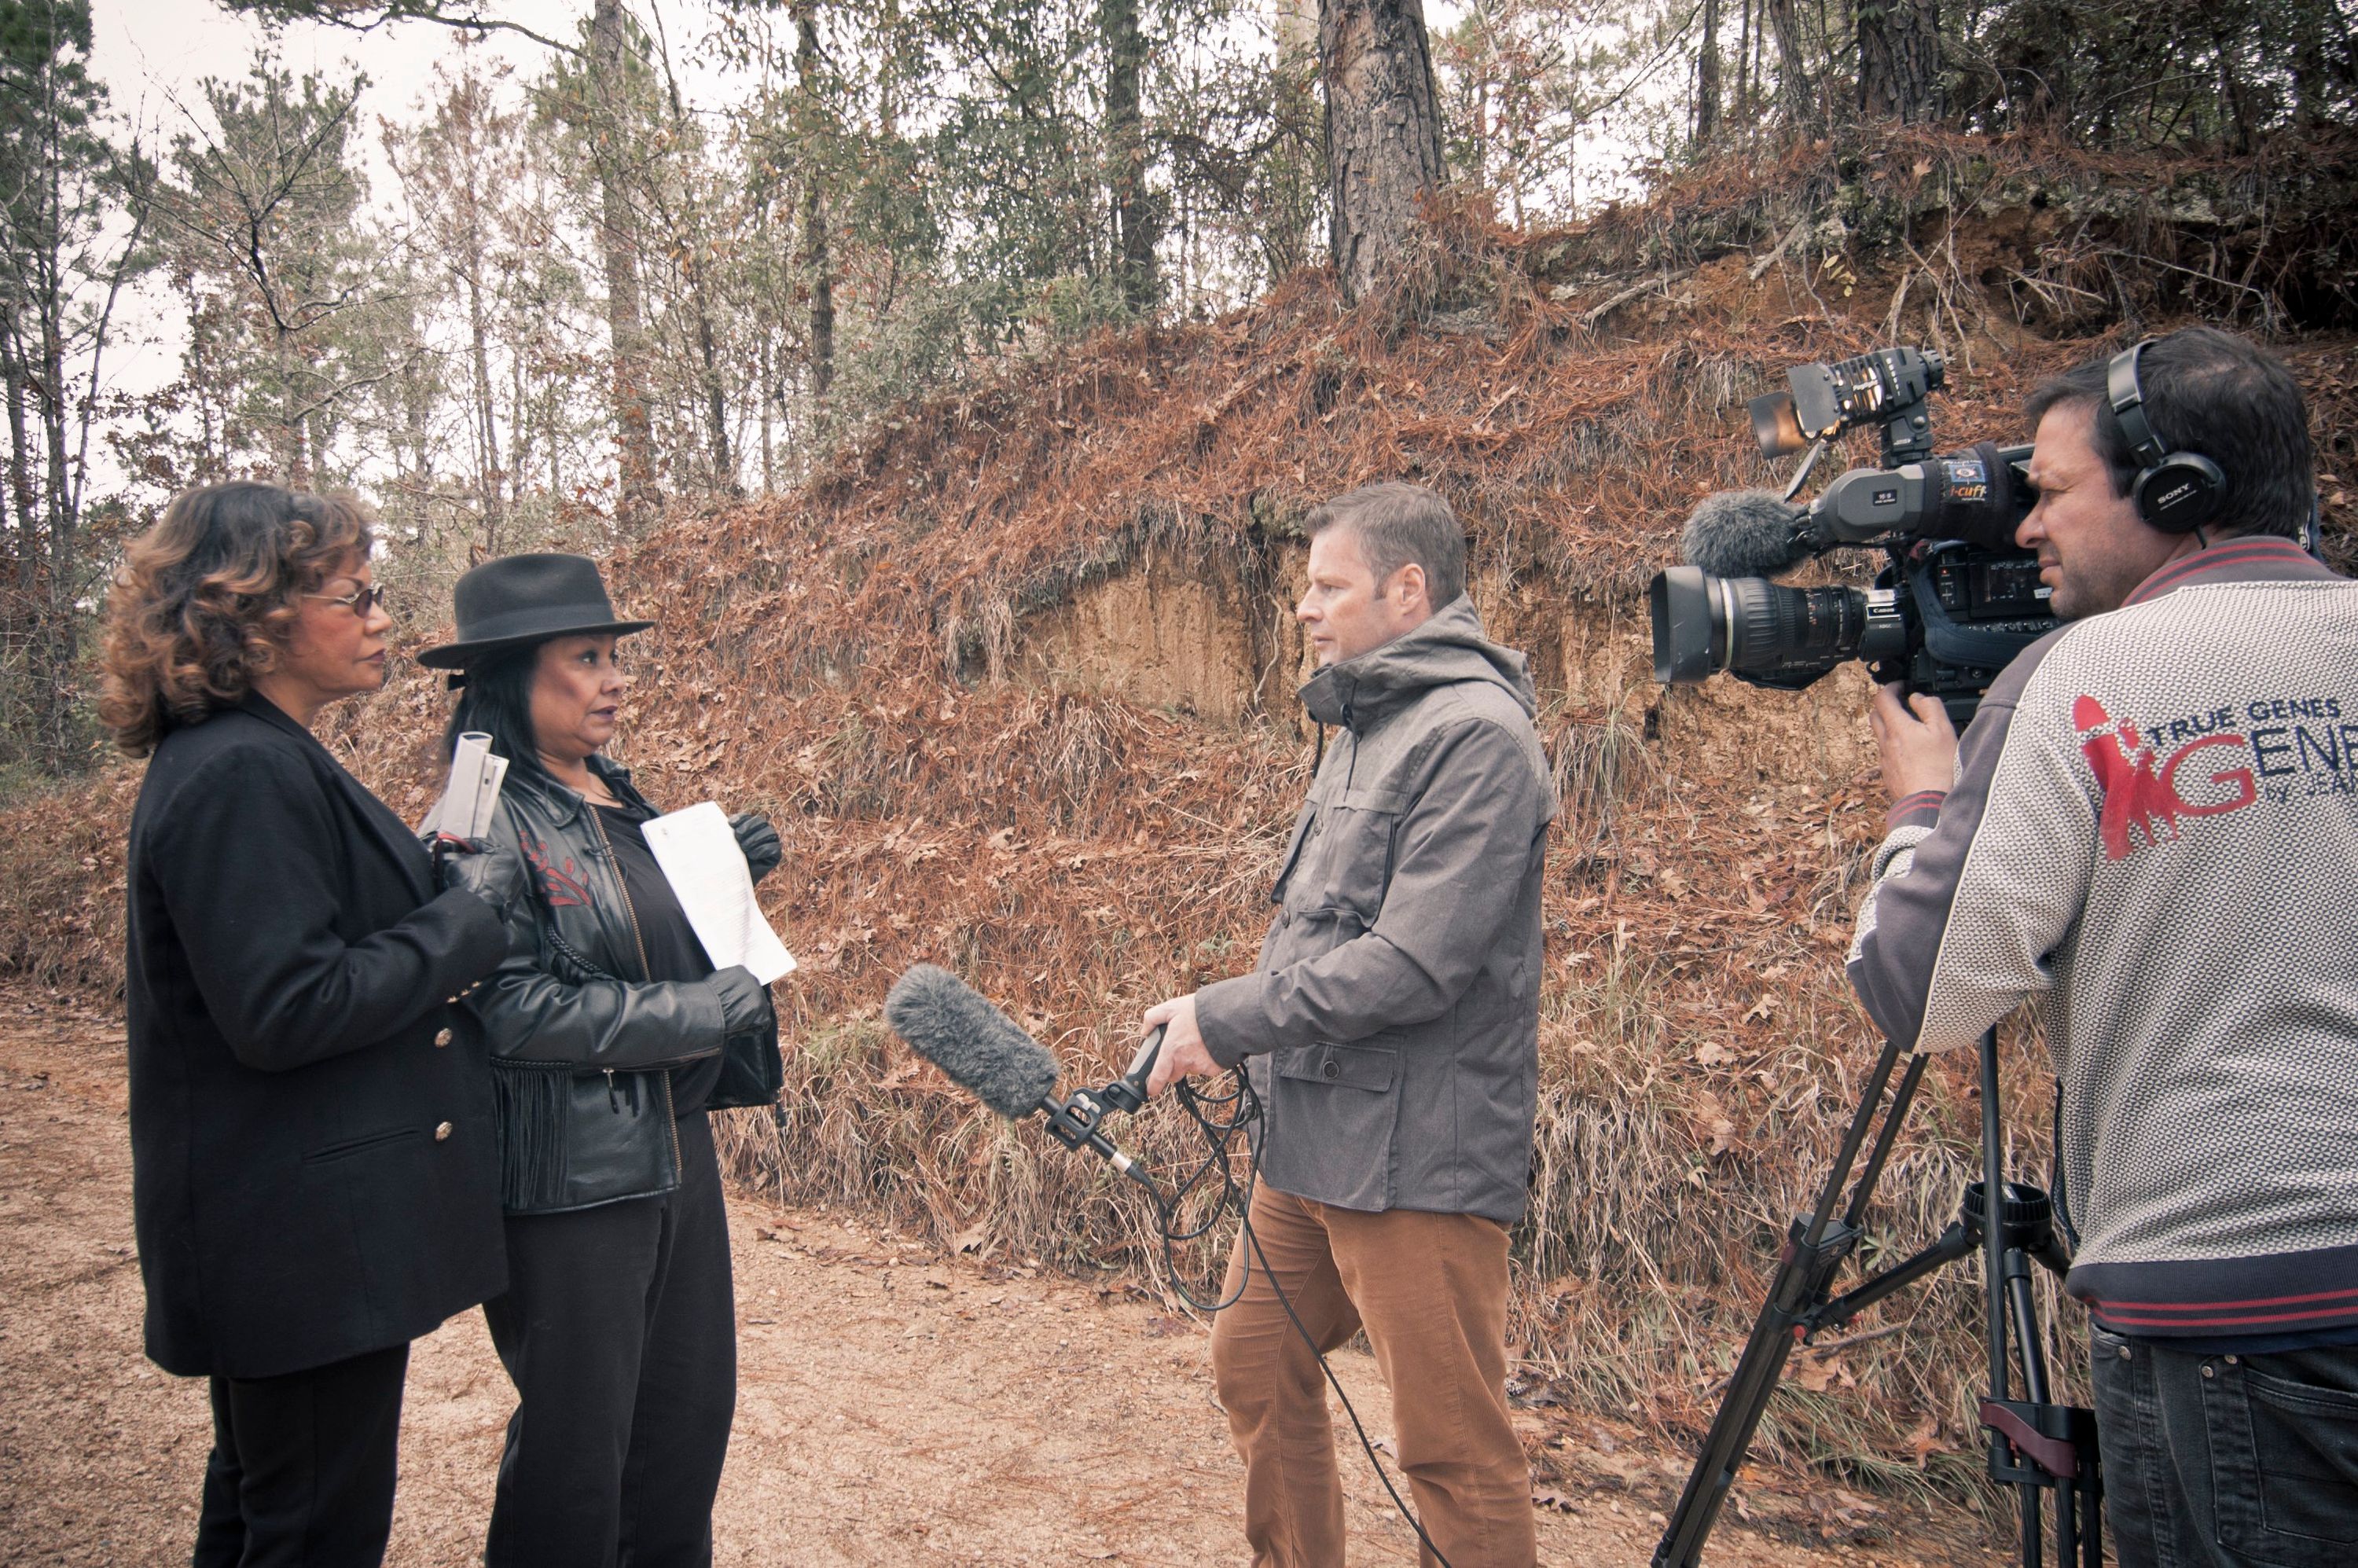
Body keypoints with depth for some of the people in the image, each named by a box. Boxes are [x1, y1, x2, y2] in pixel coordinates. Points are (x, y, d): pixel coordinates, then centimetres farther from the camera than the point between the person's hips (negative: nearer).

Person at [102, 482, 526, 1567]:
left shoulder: (264, 760, 10)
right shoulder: (240, 776, -22)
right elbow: (283, 1012, -26)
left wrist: (438, 886, 5)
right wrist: (466, 917, -18)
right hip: (311, 1248, -11)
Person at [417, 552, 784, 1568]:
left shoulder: (619, 802, 8)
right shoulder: (487, 821, -16)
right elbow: (517, 1008, -23)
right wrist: (702, 1011, -19)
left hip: (675, 1150, 8)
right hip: (568, 1174, -8)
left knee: (693, 1411, 19)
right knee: (575, 1446, 8)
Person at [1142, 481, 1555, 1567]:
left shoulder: (1474, 734, -16)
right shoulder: (1365, 724, 15)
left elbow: (1411, 965, -23)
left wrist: (1229, 1022, -15)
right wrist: (1223, 1028, 9)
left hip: (1416, 1158, -10)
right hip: (1312, 1140, 10)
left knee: (1452, 1446, 0)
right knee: (1255, 1368, 19)